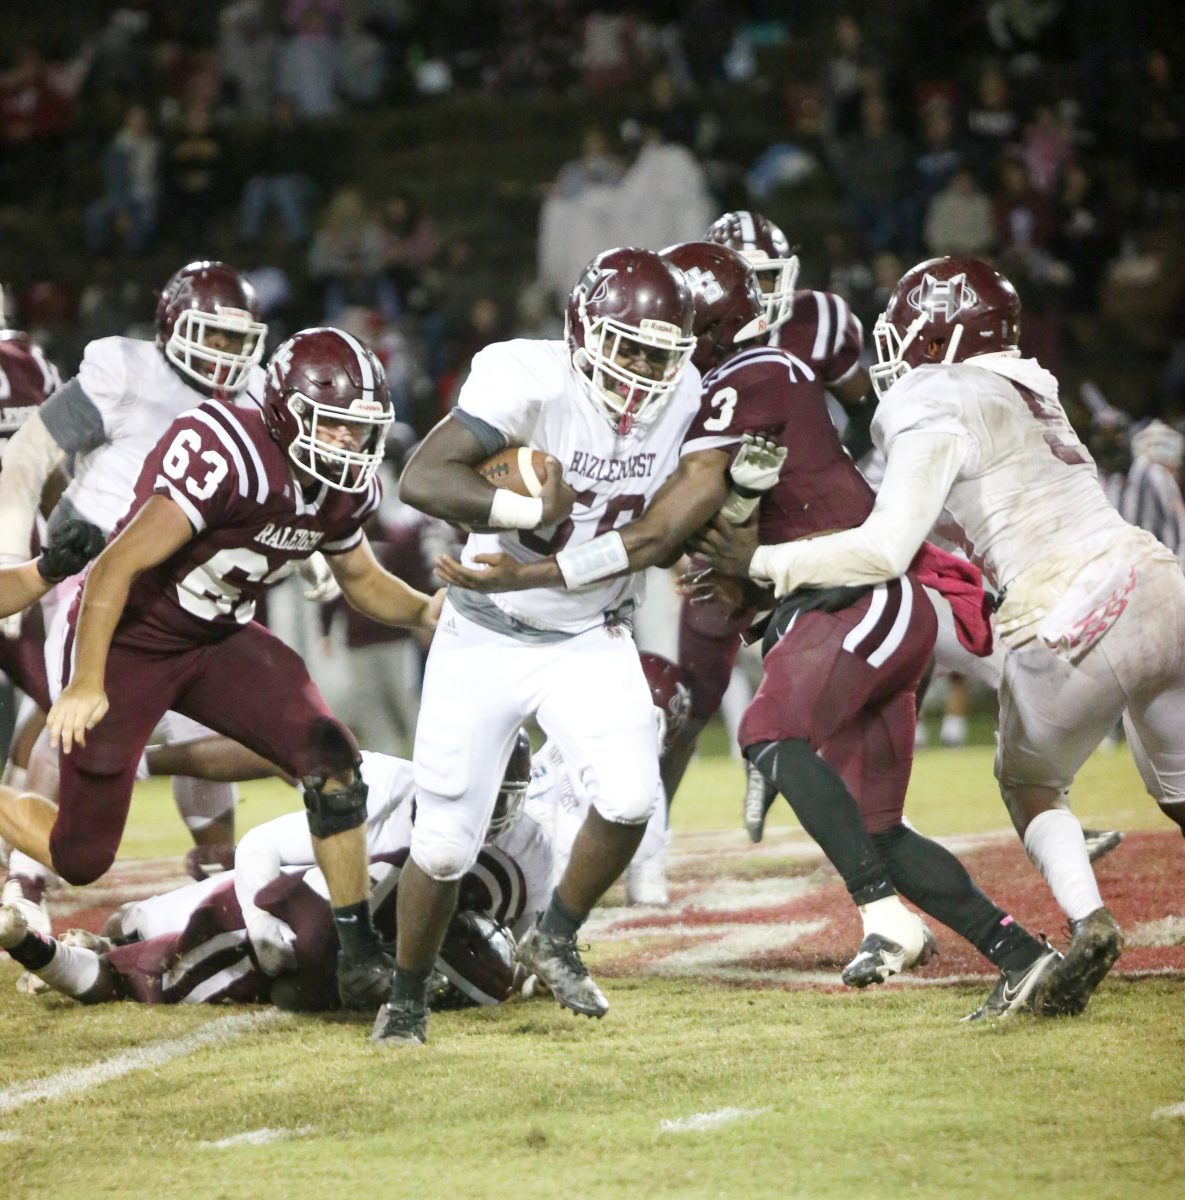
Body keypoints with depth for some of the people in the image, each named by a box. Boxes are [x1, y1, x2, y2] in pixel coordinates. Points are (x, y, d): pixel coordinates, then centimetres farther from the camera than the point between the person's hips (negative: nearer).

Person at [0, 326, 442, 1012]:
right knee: (81, 858, -1)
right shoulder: (227, 460, -31)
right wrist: (85, 685, -29)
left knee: (332, 758, -15)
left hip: (219, 640, 6)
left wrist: (424, 612, -5)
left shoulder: (345, 488, -6)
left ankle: (360, 952, -5)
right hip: (129, 641, -6)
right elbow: (115, 569, -29)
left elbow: (361, 577, 15)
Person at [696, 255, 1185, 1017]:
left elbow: (884, 551, -11)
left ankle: (1087, 917, -3)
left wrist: (764, 563, -1)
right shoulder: (1028, 395, 21)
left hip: (1073, 626, -6)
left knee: (1030, 782, 19)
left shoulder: (938, 414, -3)